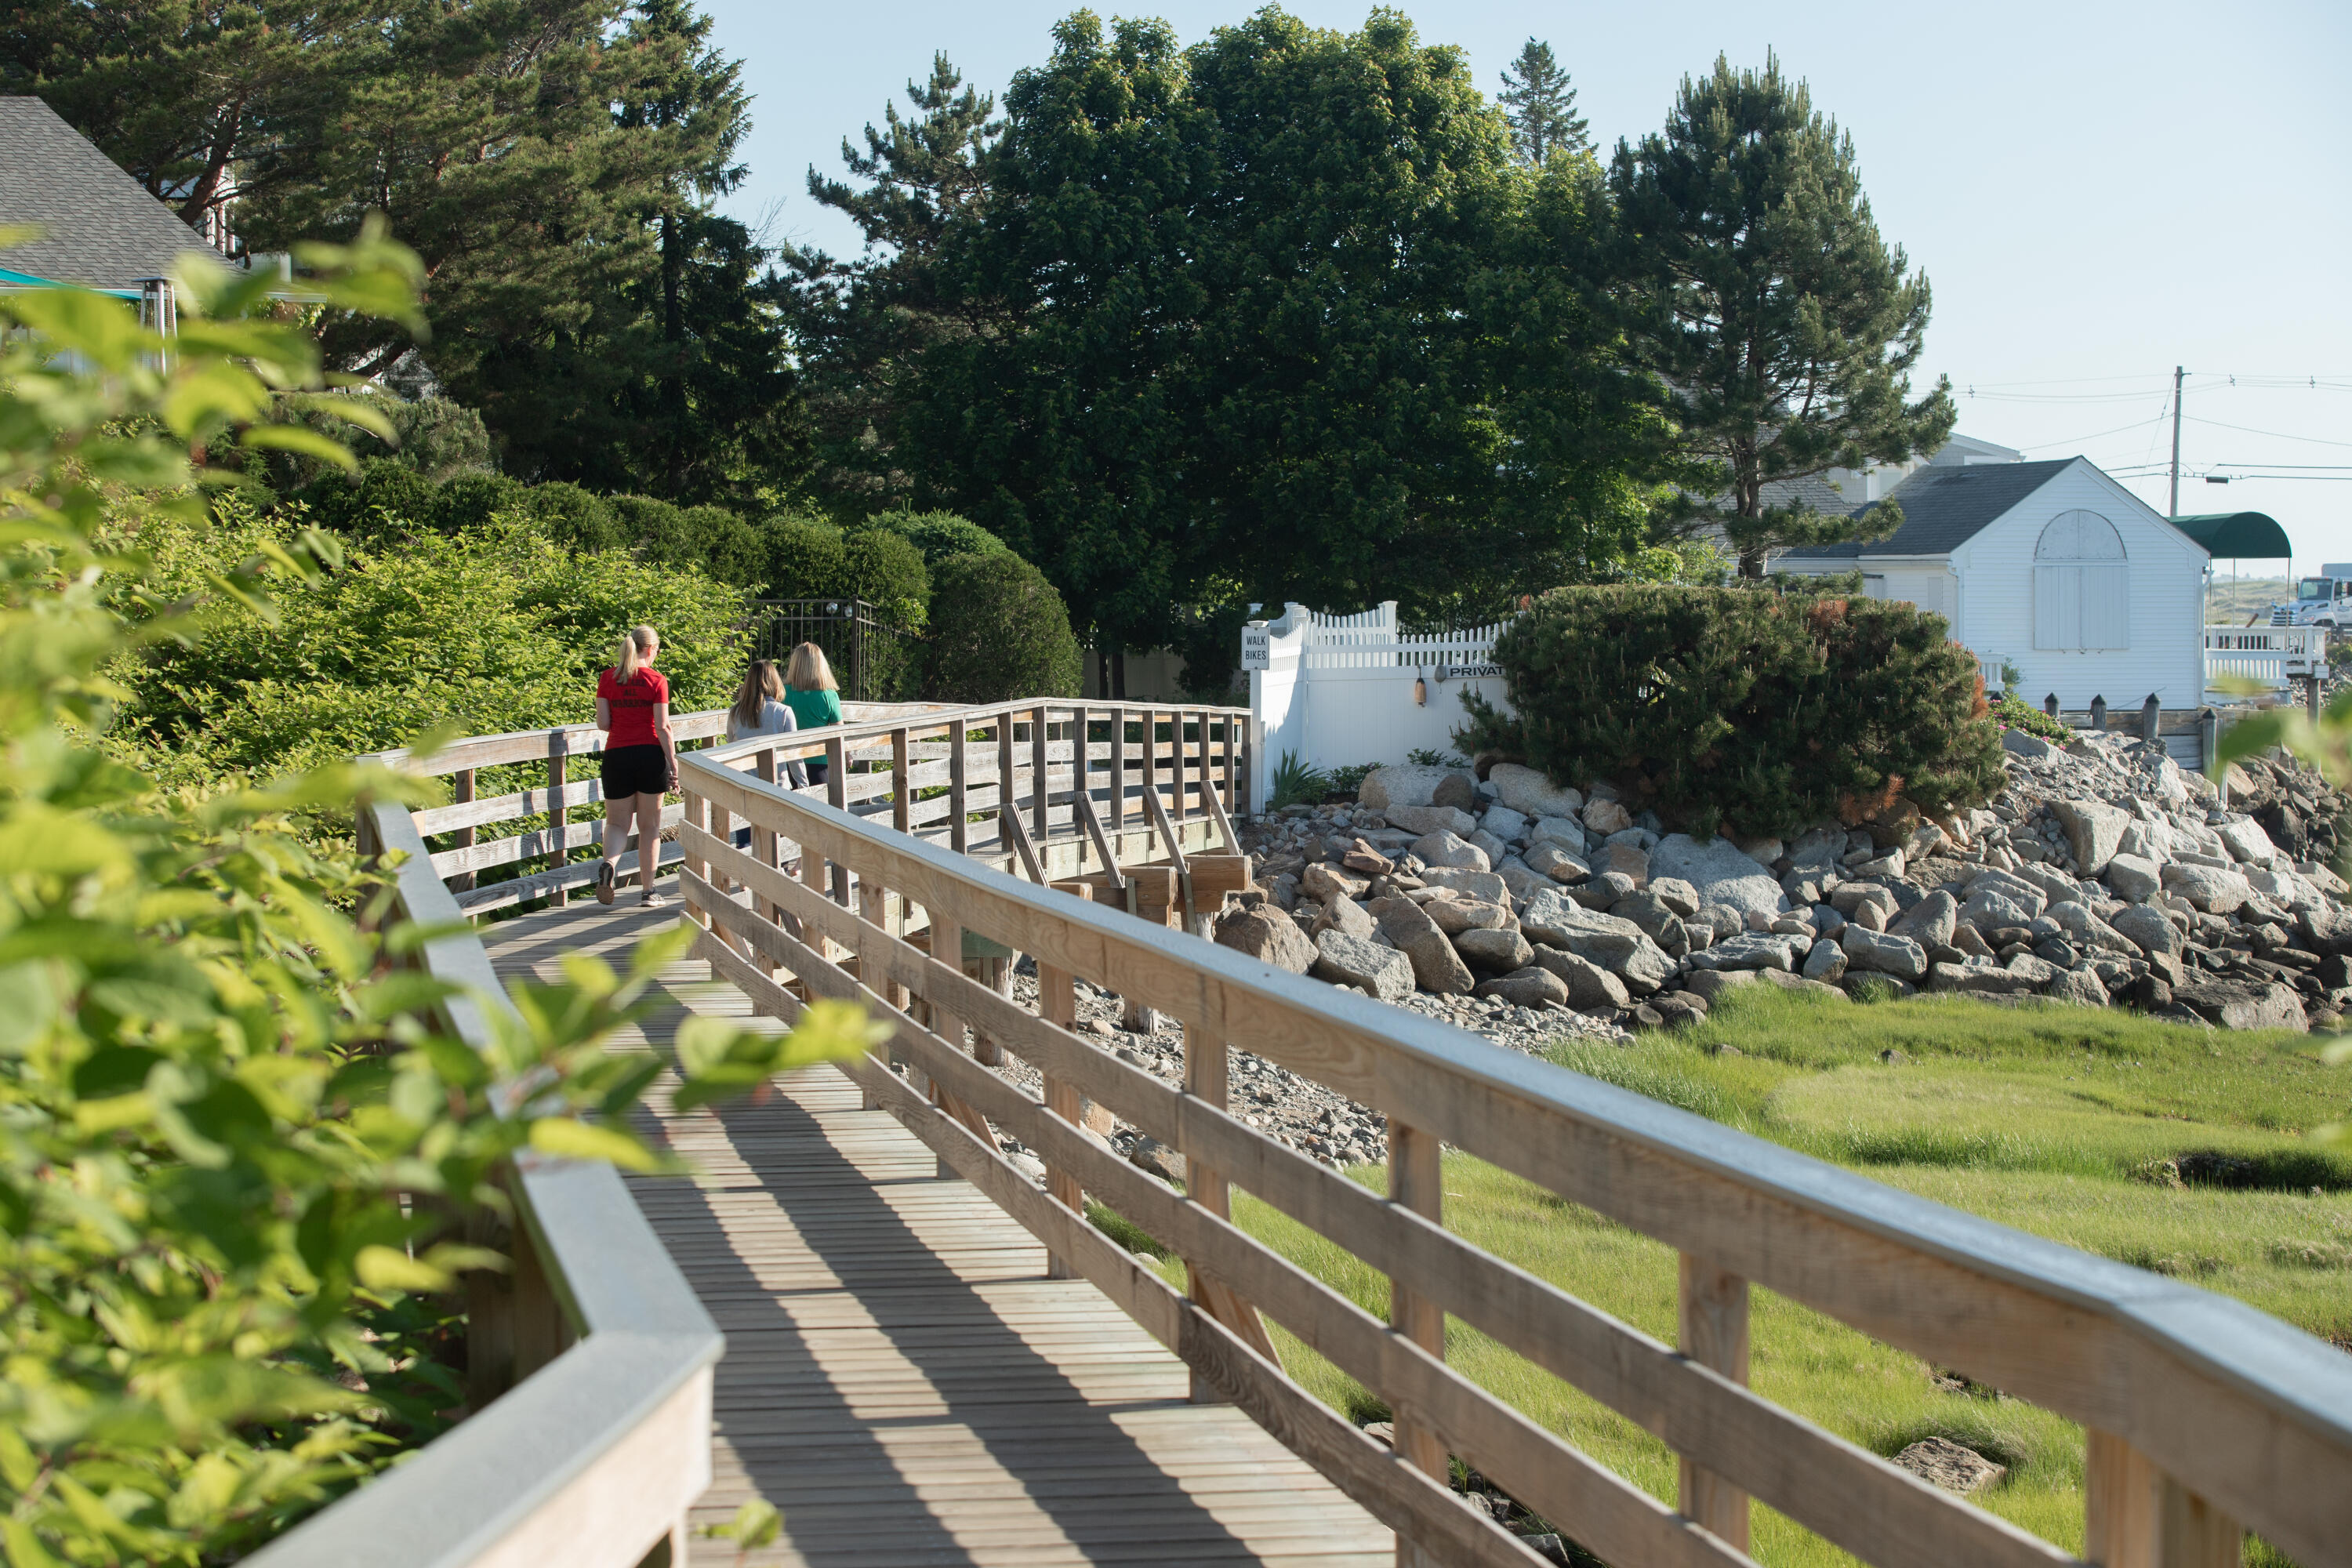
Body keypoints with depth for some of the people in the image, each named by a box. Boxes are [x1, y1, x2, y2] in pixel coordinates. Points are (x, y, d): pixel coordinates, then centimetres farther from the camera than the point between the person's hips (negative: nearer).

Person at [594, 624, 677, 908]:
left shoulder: (607, 678, 3)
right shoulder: (656, 680, -5)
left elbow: (602, 723, 1)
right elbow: (662, 727, -9)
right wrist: (673, 762, -4)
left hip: (616, 756, 2)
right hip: (650, 755, -2)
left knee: (617, 823, 11)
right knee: (649, 826, 9)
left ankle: (609, 862, -21)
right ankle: (648, 892, 11)